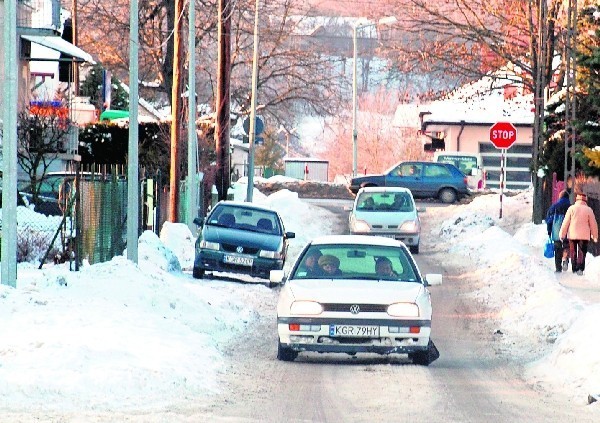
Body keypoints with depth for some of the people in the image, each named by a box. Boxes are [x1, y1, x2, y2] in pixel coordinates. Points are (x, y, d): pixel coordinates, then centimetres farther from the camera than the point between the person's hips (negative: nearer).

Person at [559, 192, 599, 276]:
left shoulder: (571, 208, -2)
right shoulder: (588, 210, -2)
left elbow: (565, 222, -2)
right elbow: (593, 224, 2)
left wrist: (562, 234, 4)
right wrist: (595, 236, 13)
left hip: (572, 234, 1)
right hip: (584, 235, -1)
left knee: (573, 253, 12)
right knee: (582, 252, 1)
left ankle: (574, 269, 13)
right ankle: (580, 268, -16)